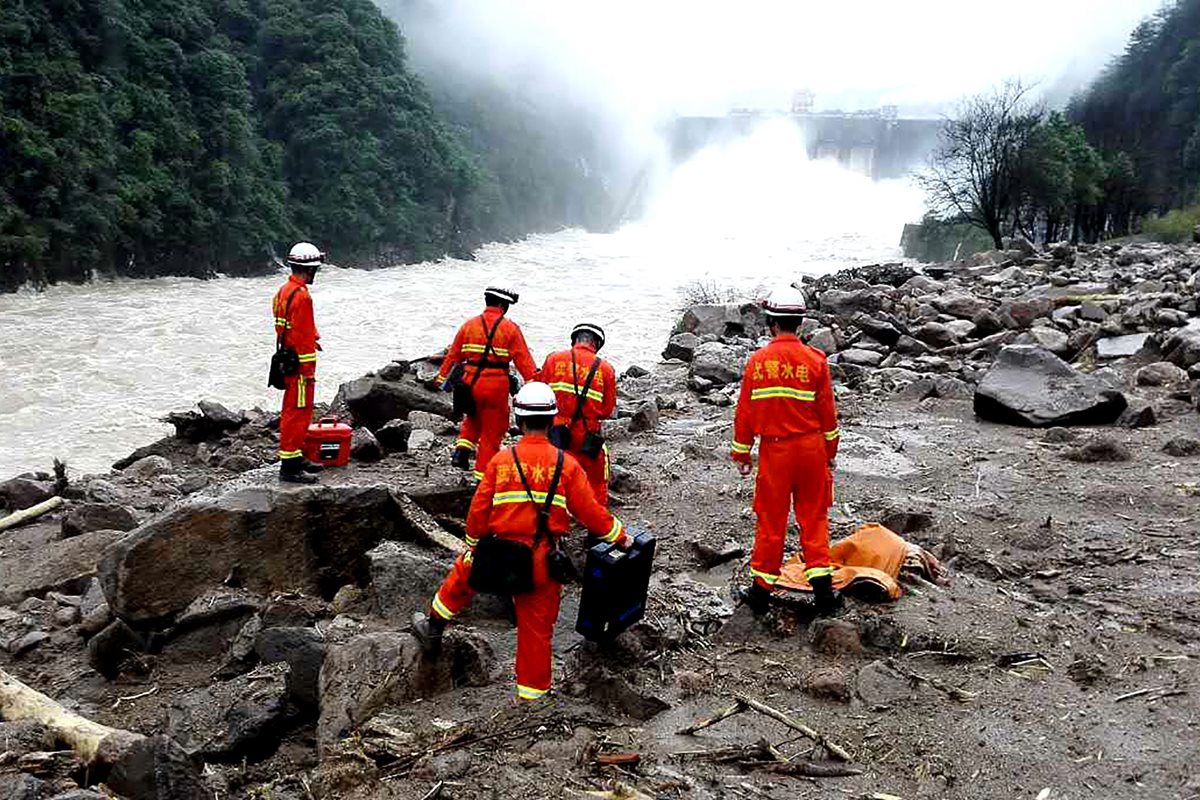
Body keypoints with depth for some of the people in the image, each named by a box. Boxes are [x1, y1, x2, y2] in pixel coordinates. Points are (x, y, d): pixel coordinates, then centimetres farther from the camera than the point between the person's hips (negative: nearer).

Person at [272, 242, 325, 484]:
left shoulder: (285, 291, 13)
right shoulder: (301, 296, -19)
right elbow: (302, 336, -21)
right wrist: (308, 370, -19)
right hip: (299, 364, -11)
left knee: (293, 412, 17)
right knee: (298, 413, -6)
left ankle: (295, 457, 27)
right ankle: (290, 466, -4)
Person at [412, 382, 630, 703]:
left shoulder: (500, 461, -6)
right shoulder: (566, 465, -7)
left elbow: (479, 511, -1)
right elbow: (590, 511, -5)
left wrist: (472, 545, 16)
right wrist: (620, 536, 10)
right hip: (543, 563, 0)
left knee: (464, 573, 30)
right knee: (537, 629, 13)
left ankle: (433, 629, 46)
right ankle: (532, 694, 25)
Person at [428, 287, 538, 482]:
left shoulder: (469, 325, 5)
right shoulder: (511, 328, -5)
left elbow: (453, 355, 10)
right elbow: (524, 361, -9)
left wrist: (440, 380, 20)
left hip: (470, 383, 4)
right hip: (496, 386, -4)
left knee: (473, 418, 31)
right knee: (492, 432, 9)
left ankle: (462, 449, 12)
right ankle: (483, 475, 12)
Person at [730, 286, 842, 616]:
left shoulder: (757, 361, -7)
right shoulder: (815, 360, -7)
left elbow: (745, 412, -1)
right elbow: (827, 411, 0)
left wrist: (741, 454, 10)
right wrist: (830, 451, 13)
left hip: (774, 451, 0)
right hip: (811, 447, 1)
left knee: (771, 519, 9)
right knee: (813, 517, 11)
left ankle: (761, 588, 18)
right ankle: (822, 587, 12)